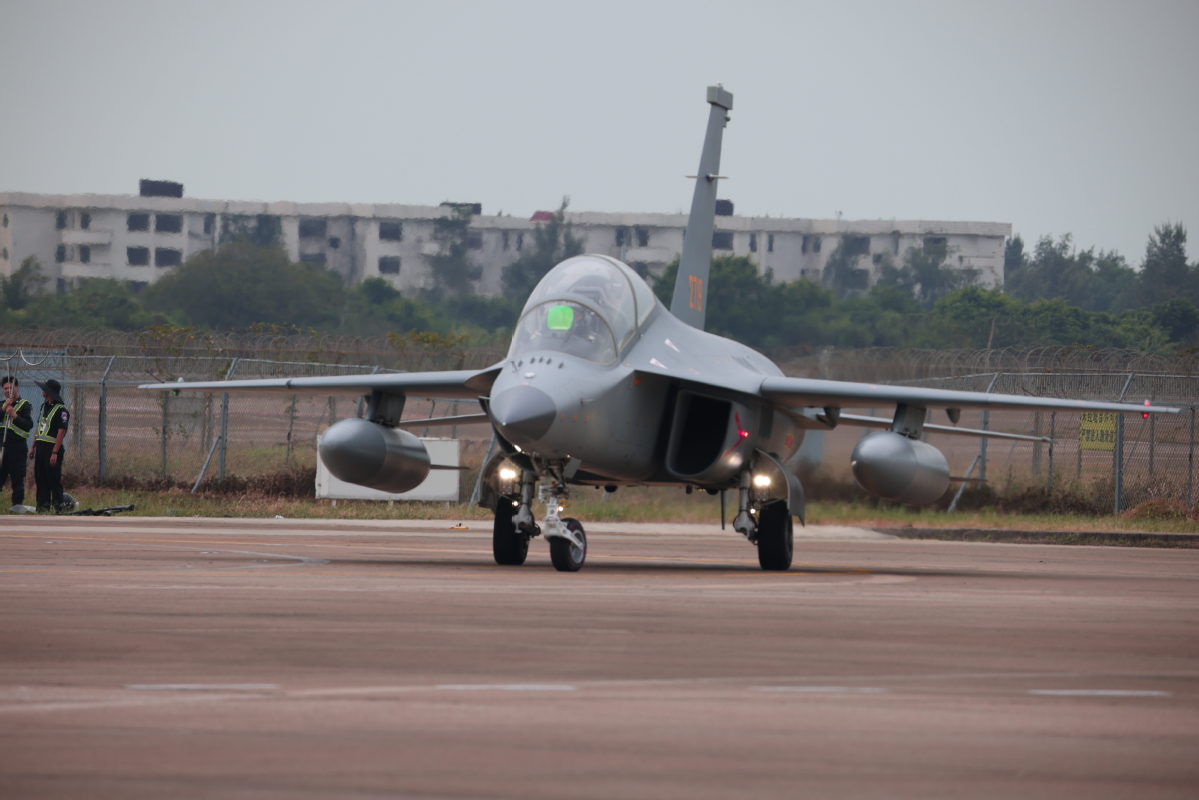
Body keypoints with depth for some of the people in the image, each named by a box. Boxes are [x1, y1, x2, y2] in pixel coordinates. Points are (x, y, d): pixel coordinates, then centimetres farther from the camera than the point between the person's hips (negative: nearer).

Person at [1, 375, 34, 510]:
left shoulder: (25, 405, -1)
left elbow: (29, 425, -10)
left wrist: (15, 415, -20)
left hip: (18, 447, -5)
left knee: (17, 478, -3)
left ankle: (18, 503, 2)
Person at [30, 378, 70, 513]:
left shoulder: (61, 410, -11)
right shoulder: (44, 406, 16)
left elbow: (61, 432, -16)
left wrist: (55, 452, -22)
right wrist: (33, 447, 16)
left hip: (52, 448, -8)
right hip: (40, 448, 8)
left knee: (54, 480, -6)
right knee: (40, 478, 8)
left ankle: (57, 506, -2)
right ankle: (43, 505, 13)